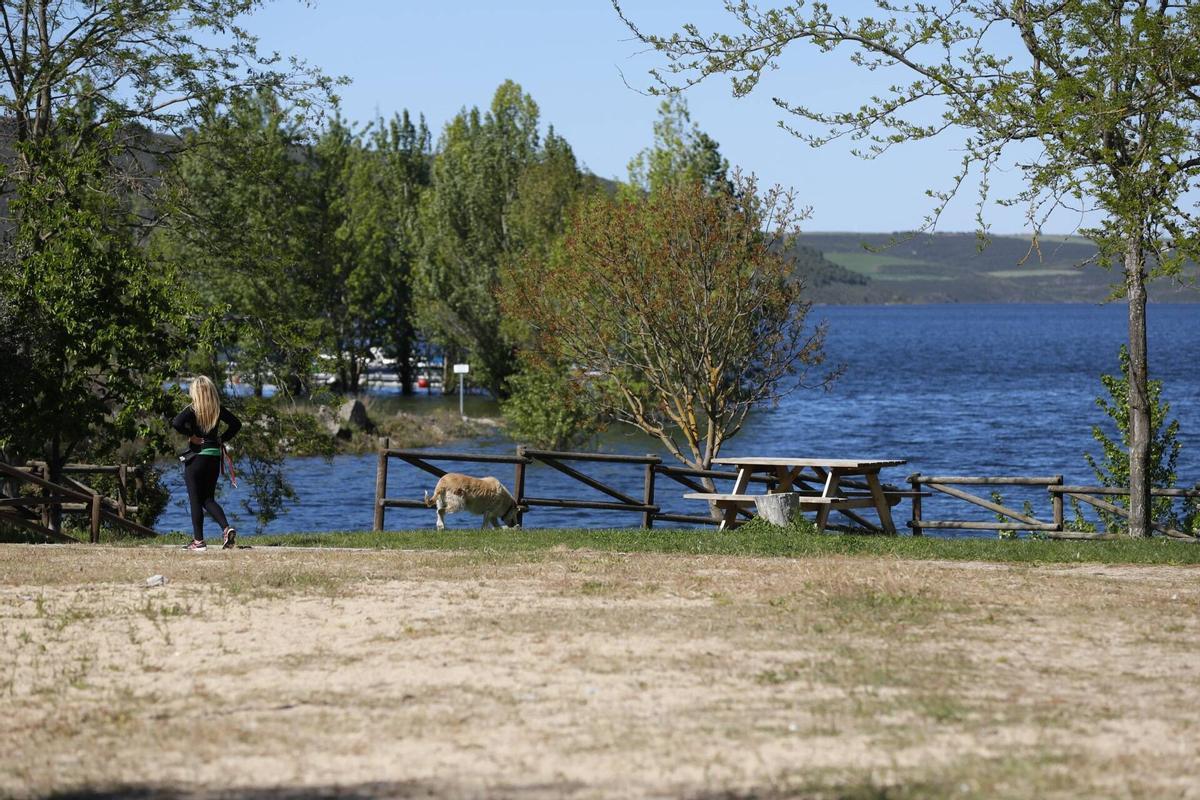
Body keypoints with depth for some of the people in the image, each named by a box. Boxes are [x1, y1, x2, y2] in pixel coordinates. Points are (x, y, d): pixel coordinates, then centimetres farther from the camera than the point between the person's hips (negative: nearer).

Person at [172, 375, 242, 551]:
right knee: (208, 499, 15)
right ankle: (227, 528, -7)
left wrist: (190, 436, -14)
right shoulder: (219, 410, 3)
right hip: (214, 457, 5)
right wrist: (222, 439, 9)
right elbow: (236, 424, 9)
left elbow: (176, 423, -27)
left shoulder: (192, 410, -12)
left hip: (196, 457, -5)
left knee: (195, 500, 4)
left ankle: (198, 541, 5)